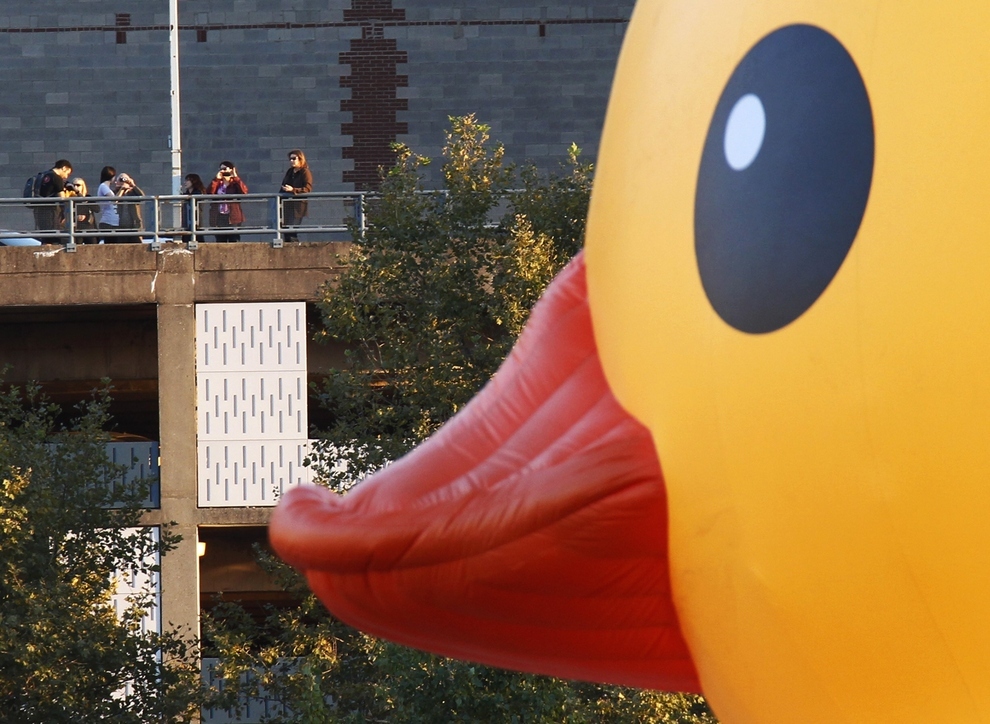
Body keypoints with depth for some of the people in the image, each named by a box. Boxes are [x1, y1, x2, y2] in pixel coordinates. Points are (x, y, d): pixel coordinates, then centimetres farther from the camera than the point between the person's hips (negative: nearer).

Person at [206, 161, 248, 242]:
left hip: (232, 217, -4)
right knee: (220, 242, 3)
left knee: (233, 241, -9)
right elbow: (209, 193, -1)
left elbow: (244, 191, -13)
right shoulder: (217, 183, 16)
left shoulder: (235, 183, 6)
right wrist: (216, 179, -5)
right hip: (219, 217, 4)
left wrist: (236, 178, -14)